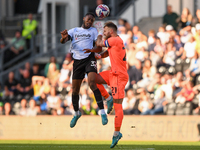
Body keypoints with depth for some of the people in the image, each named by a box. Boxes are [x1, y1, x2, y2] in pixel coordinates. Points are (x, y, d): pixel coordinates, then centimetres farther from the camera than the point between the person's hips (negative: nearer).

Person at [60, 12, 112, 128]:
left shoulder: (93, 31, 14)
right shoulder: (74, 31, 15)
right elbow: (63, 41, 0)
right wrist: (64, 37, -24)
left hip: (89, 58, -2)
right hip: (77, 61, 2)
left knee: (92, 84, -23)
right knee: (75, 90, 5)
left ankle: (102, 112, -22)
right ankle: (77, 113, 27)